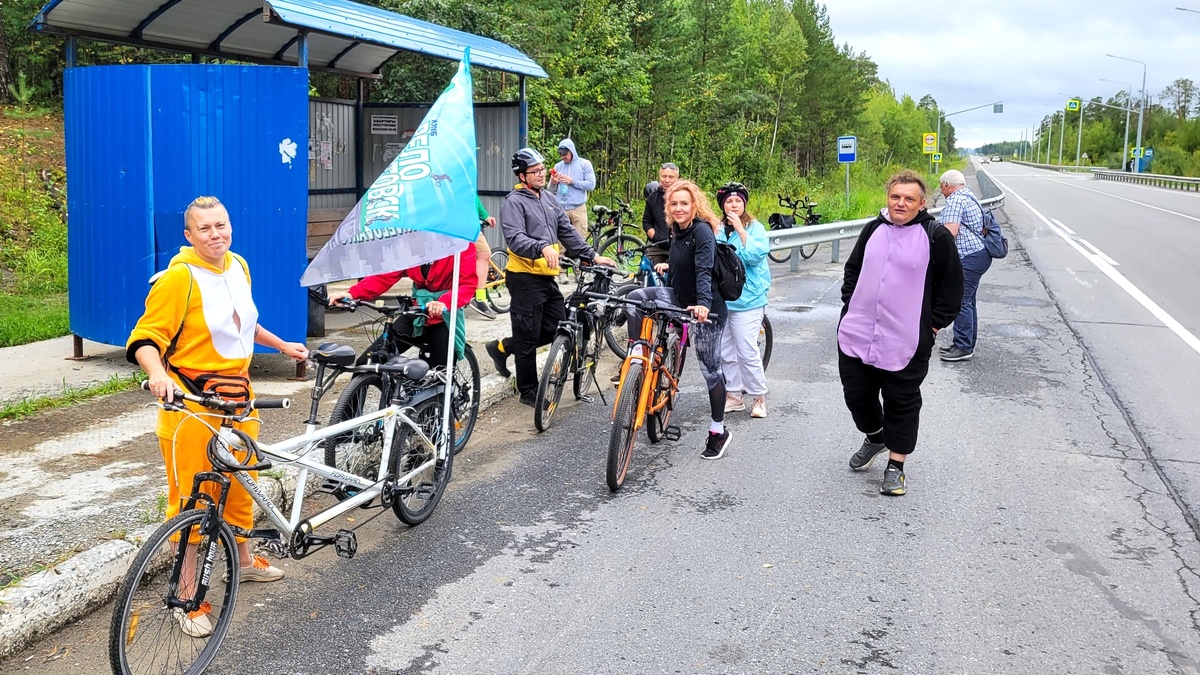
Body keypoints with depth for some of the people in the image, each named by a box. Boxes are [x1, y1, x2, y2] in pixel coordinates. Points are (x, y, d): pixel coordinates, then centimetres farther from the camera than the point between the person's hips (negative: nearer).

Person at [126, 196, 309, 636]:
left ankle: (243, 559, 41)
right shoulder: (178, 277, -15)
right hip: (191, 400, -7)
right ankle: (188, 596, 10)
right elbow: (145, 339, -17)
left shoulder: (238, 267, 7)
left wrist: (281, 345, 27)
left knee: (240, 481, 20)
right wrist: (157, 374, -36)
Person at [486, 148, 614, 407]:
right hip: (525, 277, -8)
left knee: (557, 329, 12)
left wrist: (593, 256, 6)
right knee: (528, 337, 2)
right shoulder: (514, 202, -10)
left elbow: (568, 232, 14)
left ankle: (501, 348, 27)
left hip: (548, 277, 8)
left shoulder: (549, 199, 14)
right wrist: (542, 247, -39)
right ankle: (528, 391, 18)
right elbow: (515, 239, -23)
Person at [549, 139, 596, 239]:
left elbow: (591, 185, -5)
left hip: (578, 208, -2)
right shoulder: (558, 166, 13)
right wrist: (553, 183, -10)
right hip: (560, 209, 2)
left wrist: (572, 181, -11)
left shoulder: (584, 164, 6)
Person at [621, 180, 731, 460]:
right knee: (636, 296, -13)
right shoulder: (678, 232, 7)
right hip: (680, 300, 8)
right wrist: (669, 266, 10)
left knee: (710, 369, 0)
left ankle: (719, 432, 14)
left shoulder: (702, 231, -19)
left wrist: (703, 303, -46)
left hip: (706, 309, -8)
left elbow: (704, 271, -34)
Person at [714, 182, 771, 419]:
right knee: (726, 352, 10)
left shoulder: (755, 228, -2)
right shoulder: (717, 229, 8)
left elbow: (755, 255, -18)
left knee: (747, 352, -7)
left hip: (747, 299, -5)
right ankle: (734, 395, 23)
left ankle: (759, 397, 8)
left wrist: (740, 229, -18)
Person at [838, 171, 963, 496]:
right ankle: (874, 437, 41)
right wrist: (850, 304, 11)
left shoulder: (936, 237, -5)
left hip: (906, 341, -4)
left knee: (902, 402, 6)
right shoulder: (873, 230, 8)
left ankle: (896, 465, 20)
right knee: (856, 394, 12)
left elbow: (951, 284, 0)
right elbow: (852, 270, 20)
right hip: (857, 334, 4)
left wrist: (934, 323, -3)